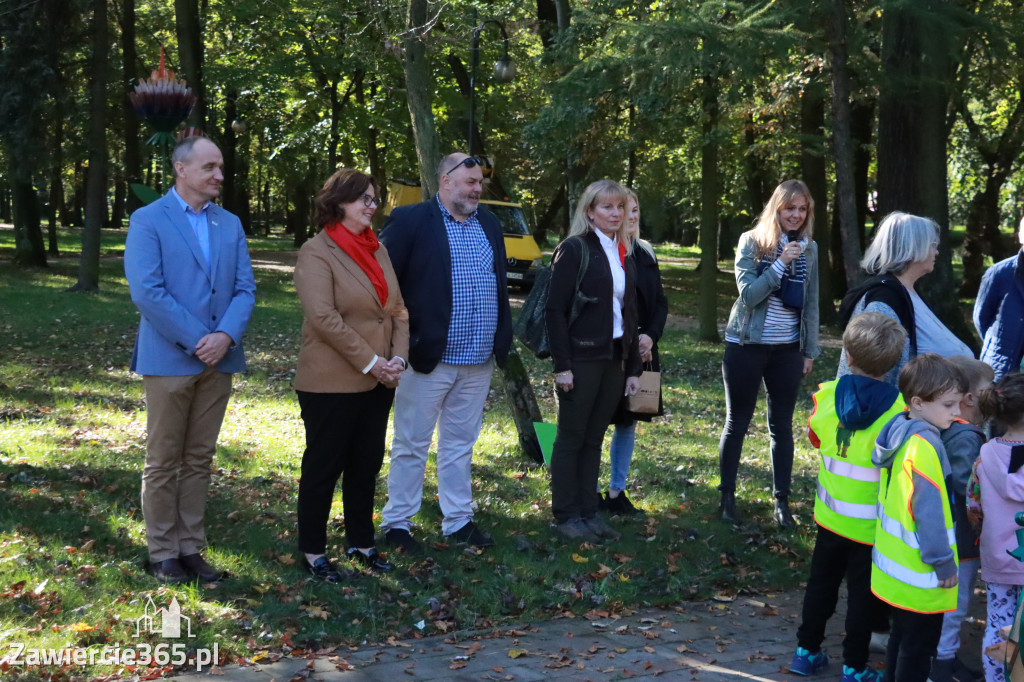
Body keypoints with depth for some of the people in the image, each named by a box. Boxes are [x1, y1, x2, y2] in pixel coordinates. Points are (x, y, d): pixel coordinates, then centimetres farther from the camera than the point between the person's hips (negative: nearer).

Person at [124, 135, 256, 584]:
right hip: (168, 358, -5)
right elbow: (146, 292, -14)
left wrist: (226, 336, -14)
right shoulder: (148, 221, -5)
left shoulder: (230, 224, 12)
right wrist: (196, 340, -16)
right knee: (163, 462, 4)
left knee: (199, 460, 11)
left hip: (219, 359, 5)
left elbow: (245, 289, 4)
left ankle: (191, 548, 19)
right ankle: (162, 554, 13)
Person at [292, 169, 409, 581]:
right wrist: (370, 362, -18)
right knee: (324, 465, 4)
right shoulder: (317, 252, -10)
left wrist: (398, 357, -4)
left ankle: (361, 543, 27)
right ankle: (313, 551, 16)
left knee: (367, 464, 14)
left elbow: (397, 308, 11)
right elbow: (324, 317, -19)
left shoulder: (377, 249, 11)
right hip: (331, 383, -7)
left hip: (378, 382, 7)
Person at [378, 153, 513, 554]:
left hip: (478, 361, 6)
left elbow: (500, 285, 18)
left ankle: (458, 521, 25)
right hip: (428, 357, -6)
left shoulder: (489, 225, 13)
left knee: (460, 444, 15)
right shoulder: (411, 221, -8)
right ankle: (397, 523, 15)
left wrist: (502, 339, 11)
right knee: (412, 444, 4)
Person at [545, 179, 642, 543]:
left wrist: (633, 368, 14)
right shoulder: (574, 249, -7)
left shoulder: (624, 256, 14)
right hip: (581, 359, -6)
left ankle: (588, 512, 18)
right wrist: (562, 364, -16)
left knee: (594, 439, 11)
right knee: (571, 438, 2)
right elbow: (555, 309, -12)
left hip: (613, 359, 6)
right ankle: (565, 516, 10)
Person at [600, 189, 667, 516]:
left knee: (628, 422, 10)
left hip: (640, 352, 6)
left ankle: (617, 492, 20)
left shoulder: (645, 254, 11)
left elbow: (660, 303, 12)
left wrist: (649, 336, -6)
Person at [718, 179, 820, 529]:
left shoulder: (809, 249, 3)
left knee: (782, 426, 7)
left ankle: (782, 501, 15)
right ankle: (727, 496, 17)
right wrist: (780, 264, -22)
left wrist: (811, 350, 8)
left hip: (788, 349, 3)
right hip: (746, 345, -3)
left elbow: (811, 304, 9)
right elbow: (748, 294, -15)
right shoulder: (751, 242, -7)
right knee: (737, 422, 6)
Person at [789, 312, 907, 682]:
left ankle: (807, 651, 31)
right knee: (862, 595, 11)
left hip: (831, 514, 3)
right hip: (873, 524, -3)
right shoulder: (898, 409, -21)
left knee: (821, 584, 20)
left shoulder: (826, 395, -11)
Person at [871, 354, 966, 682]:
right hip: (921, 573, -9)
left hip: (896, 565, 9)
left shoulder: (900, 432, 2)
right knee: (918, 646, 4)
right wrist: (943, 563, -16)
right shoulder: (924, 446, -25)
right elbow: (929, 511, -24)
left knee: (902, 636, 21)